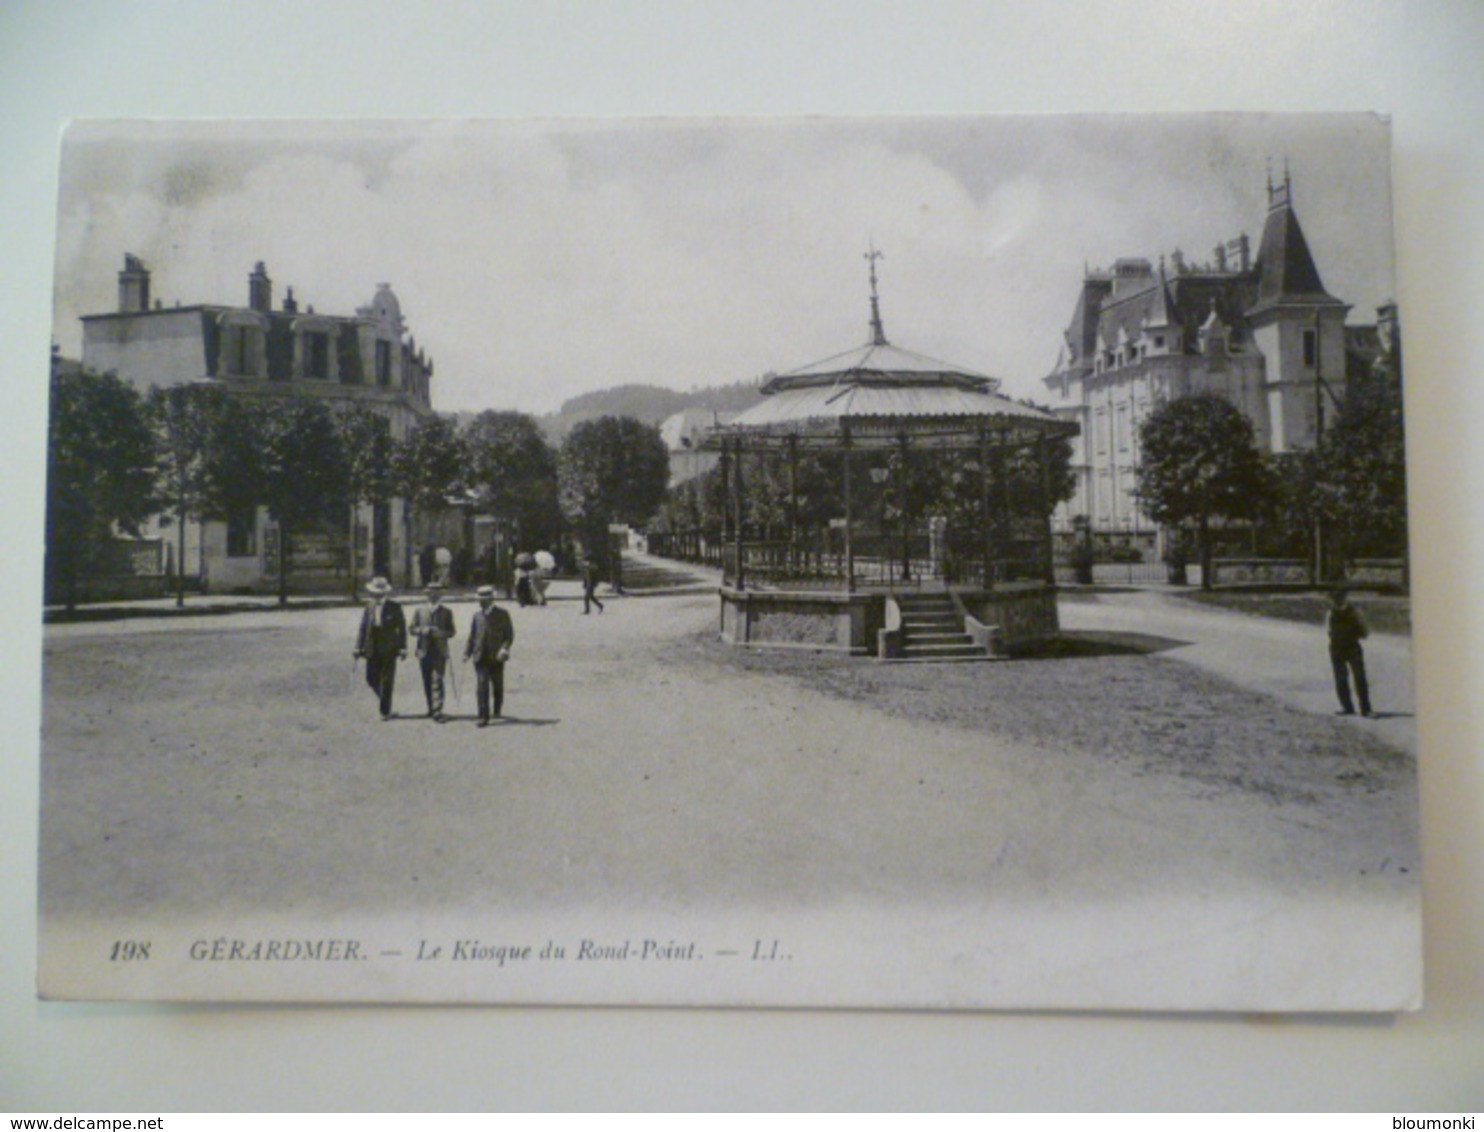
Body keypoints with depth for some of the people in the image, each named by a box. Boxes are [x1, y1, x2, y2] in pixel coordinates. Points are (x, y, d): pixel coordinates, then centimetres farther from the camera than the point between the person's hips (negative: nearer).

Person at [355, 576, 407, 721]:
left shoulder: (394, 608, -3)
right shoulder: (369, 606, 6)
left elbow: (402, 628, -2)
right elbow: (363, 627, 8)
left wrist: (403, 648, -8)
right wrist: (359, 647, 3)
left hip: (389, 650, -4)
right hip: (373, 650, 4)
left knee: (386, 681, -2)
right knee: (371, 679, 3)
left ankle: (385, 712, 7)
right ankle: (386, 704, 26)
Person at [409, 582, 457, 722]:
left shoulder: (447, 612, 7)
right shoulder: (419, 610, 10)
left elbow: (451, 632, 6)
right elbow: (413, 629, 6)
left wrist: (441, 633, -14)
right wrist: (423, 631, -13)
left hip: (439, 651, -2)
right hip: (424, 651, 2)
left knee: (437, 681, -12)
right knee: (427, 682, 8)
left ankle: (437, 711, -16)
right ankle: (431, 708, 23)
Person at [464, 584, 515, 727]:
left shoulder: (502, 615, 1)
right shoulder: (477, 616, 10)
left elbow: (509, 635, -1)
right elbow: (472, 637, 12)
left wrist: (504, 649, -17)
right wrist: (467, 653, 0)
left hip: (496, 658, -1)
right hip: (481, 658, 1)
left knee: (497, 687, 11)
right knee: (482, 687, -10)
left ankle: (497, 710, 35)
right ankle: (483, 717, -10)